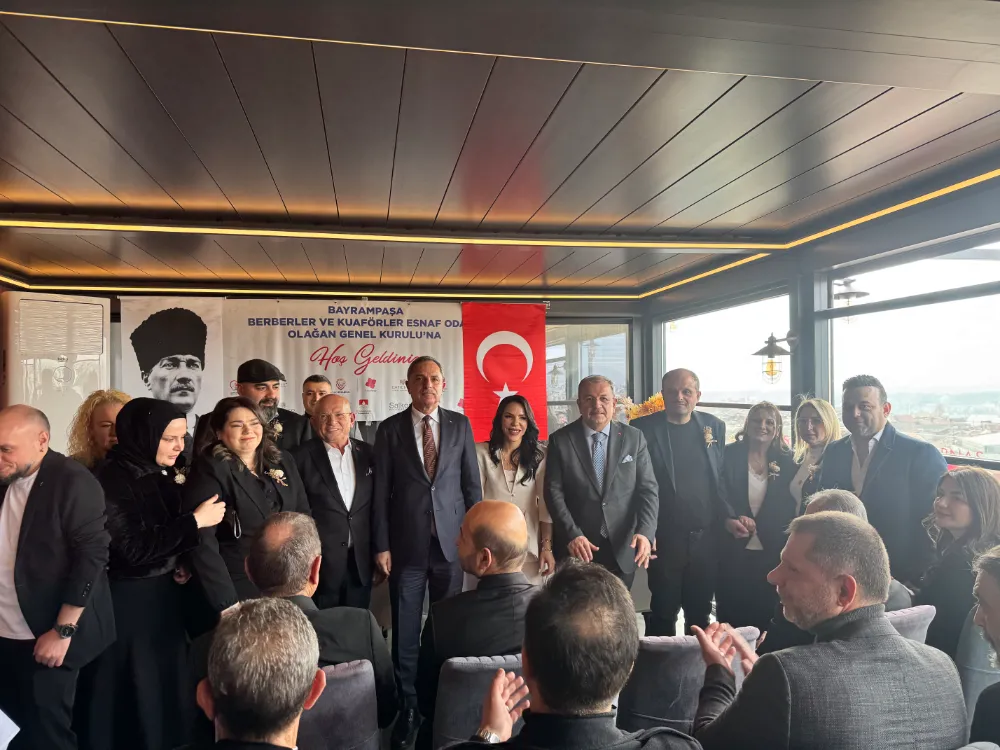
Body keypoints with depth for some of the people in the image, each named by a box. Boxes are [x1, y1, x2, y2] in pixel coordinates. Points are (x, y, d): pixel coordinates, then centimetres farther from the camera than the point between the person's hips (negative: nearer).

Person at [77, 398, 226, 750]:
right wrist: (195, 520, -21)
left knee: (166, 687, 15)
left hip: (164, 594, 7)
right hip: (127, 601, -7)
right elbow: (133, 548, -23)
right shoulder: (112, 480, -18)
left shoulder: (163, 474, 3)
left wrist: (181, 563, 0)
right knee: (134, 696, 7)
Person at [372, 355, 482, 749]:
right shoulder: (390, 429, 1)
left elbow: (471, 483, 6)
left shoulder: (460, 424, 4)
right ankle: (408, 707, 22)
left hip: (451, 542, 1)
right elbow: (381, 491, 0)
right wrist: (381, 545, -4)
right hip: (407, 544, -1)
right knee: (405, 631, 6)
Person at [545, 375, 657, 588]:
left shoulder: (634, 438, 0)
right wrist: (572, 534, -18)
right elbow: (554, 492, -7)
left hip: (622, 549, 1)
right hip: (576, 548, -1)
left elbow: (647, 489, -2)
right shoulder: (560, 440, -4)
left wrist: (645, 532, -17)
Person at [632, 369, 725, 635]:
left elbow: (722, 479, 11)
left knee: (700, 611, 15)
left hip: (706, 537, 3)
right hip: (666, 538, -3)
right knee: (663, 611, 7)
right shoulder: (644, 428, -5)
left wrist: (728, 519, 4)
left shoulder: (714, 426, 6)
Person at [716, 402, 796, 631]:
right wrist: (729, 522, -27)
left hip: (771, 554, 1)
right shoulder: (729, 455, -2)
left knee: (764, 617, 6)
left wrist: (754, 524, -14)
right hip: (732, 552, -1)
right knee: (730, 615, 5)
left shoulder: (786, 462, 3)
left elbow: (789, 507, 2)